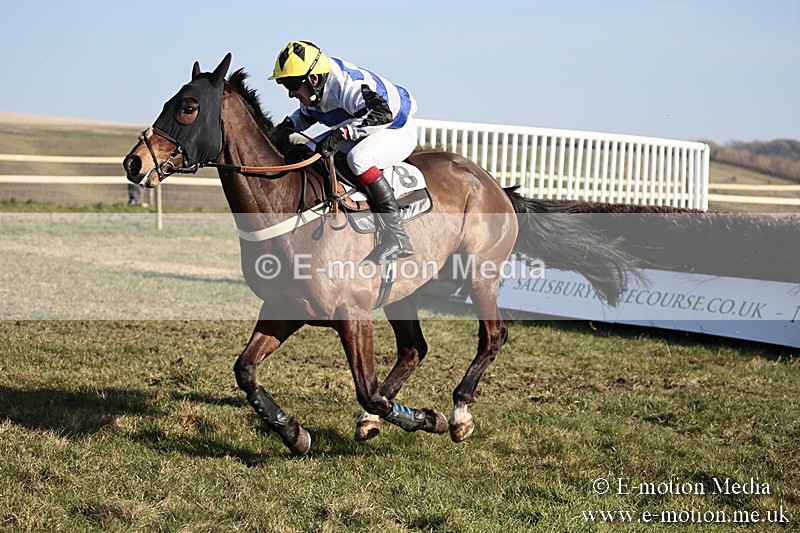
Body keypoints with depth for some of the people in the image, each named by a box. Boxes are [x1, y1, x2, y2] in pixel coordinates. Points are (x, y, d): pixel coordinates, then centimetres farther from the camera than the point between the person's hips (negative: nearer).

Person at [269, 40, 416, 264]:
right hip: (362, 136, 10)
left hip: (397, 130, -10)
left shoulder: (346, 84, -34)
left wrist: (341, 133, -52)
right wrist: (287, 125, -7)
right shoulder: (312, 88, -7)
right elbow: (306, 114, 15)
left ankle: (396, 236, -36)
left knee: (358, 158, -39)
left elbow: (382, 113, -46)